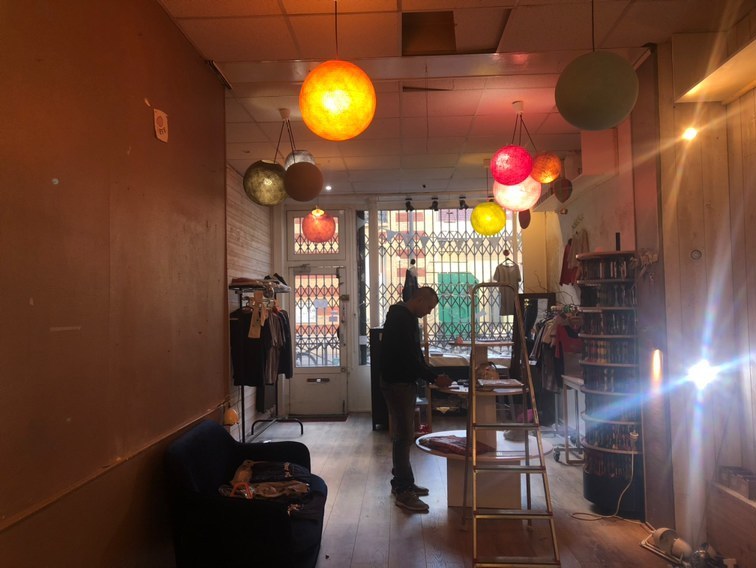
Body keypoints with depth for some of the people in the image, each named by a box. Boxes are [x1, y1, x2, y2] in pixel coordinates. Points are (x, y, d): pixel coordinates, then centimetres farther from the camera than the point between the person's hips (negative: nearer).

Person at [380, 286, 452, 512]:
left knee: (403, 434, 15)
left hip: (403, 383, 10)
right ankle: (403, 492, -1)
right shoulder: (400, 319, -18)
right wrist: (434, 378, -18)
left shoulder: (407, 317, 14)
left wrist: (434, 375, 10)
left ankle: (401, 482, 26)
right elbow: (409, 359, -24)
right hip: (397, 384, -10)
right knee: (403, 436, -7)